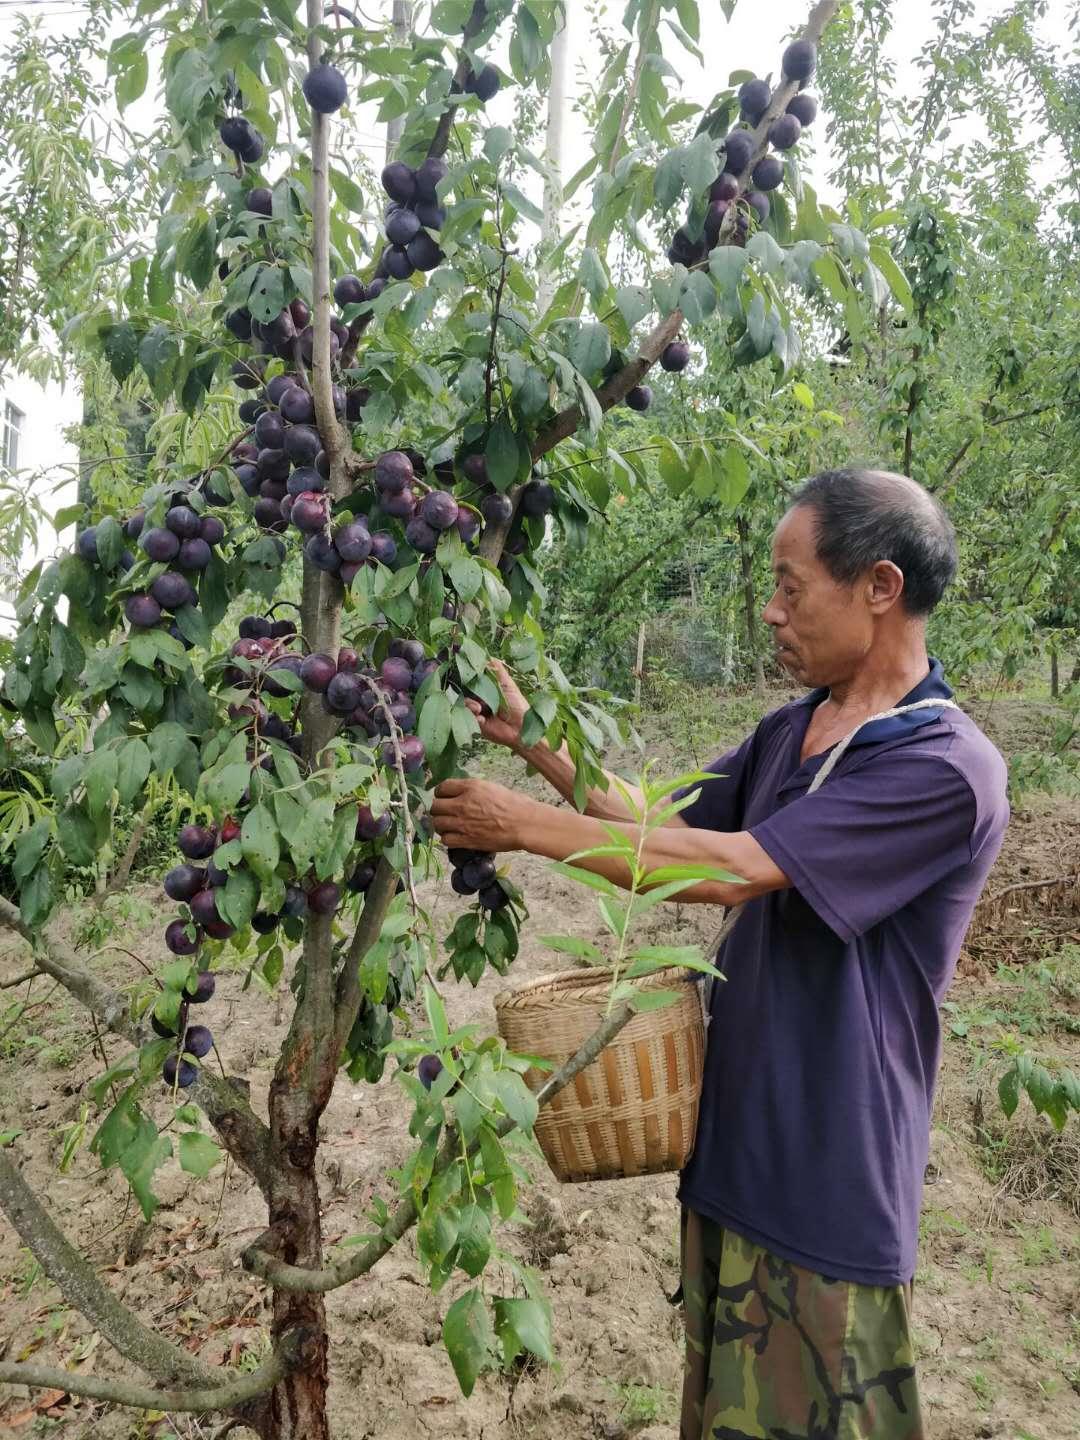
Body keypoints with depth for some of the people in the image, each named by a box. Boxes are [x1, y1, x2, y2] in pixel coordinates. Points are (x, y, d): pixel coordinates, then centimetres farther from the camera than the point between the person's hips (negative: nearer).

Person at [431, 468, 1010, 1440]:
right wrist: (529, 736, 4)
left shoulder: (948, 768, -22)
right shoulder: (789, 732, 5)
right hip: (730, 1138, 7)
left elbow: (731, 869, -27)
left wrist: (526, 824, -20)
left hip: (829, 1178, -7)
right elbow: (667, 827, 12)